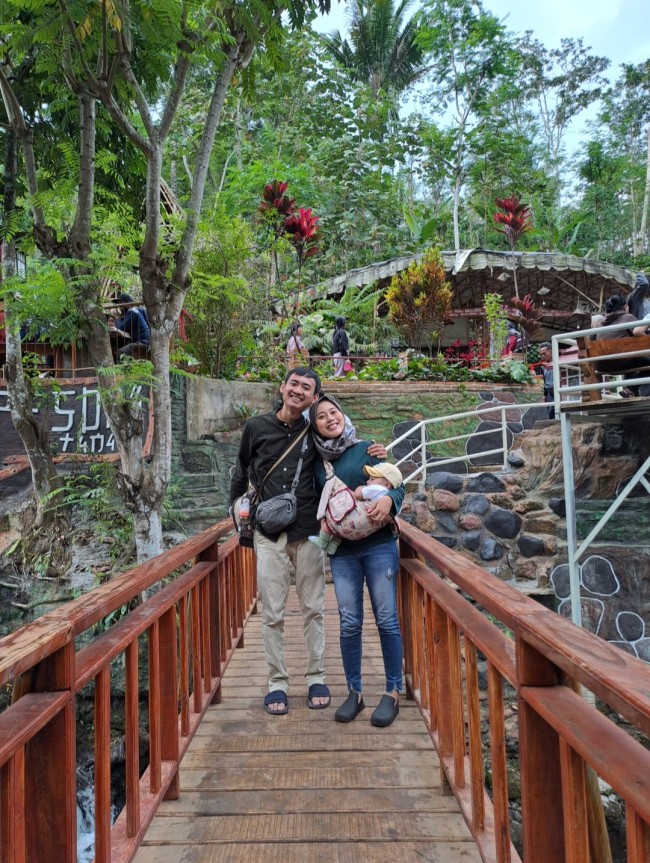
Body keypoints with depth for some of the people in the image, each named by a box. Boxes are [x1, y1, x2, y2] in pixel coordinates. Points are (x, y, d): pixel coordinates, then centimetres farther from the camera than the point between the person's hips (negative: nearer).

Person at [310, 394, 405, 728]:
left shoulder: (366, 448, 1)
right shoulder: (316, 463, 9)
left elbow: (397, 484, 0)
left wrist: (388, 499, -21)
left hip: (379, 544, -2)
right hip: (342, 551, 2)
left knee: (386, 619, 2)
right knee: (349, 623, 5)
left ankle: (393, 692, 17)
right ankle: (354, 691, 21)